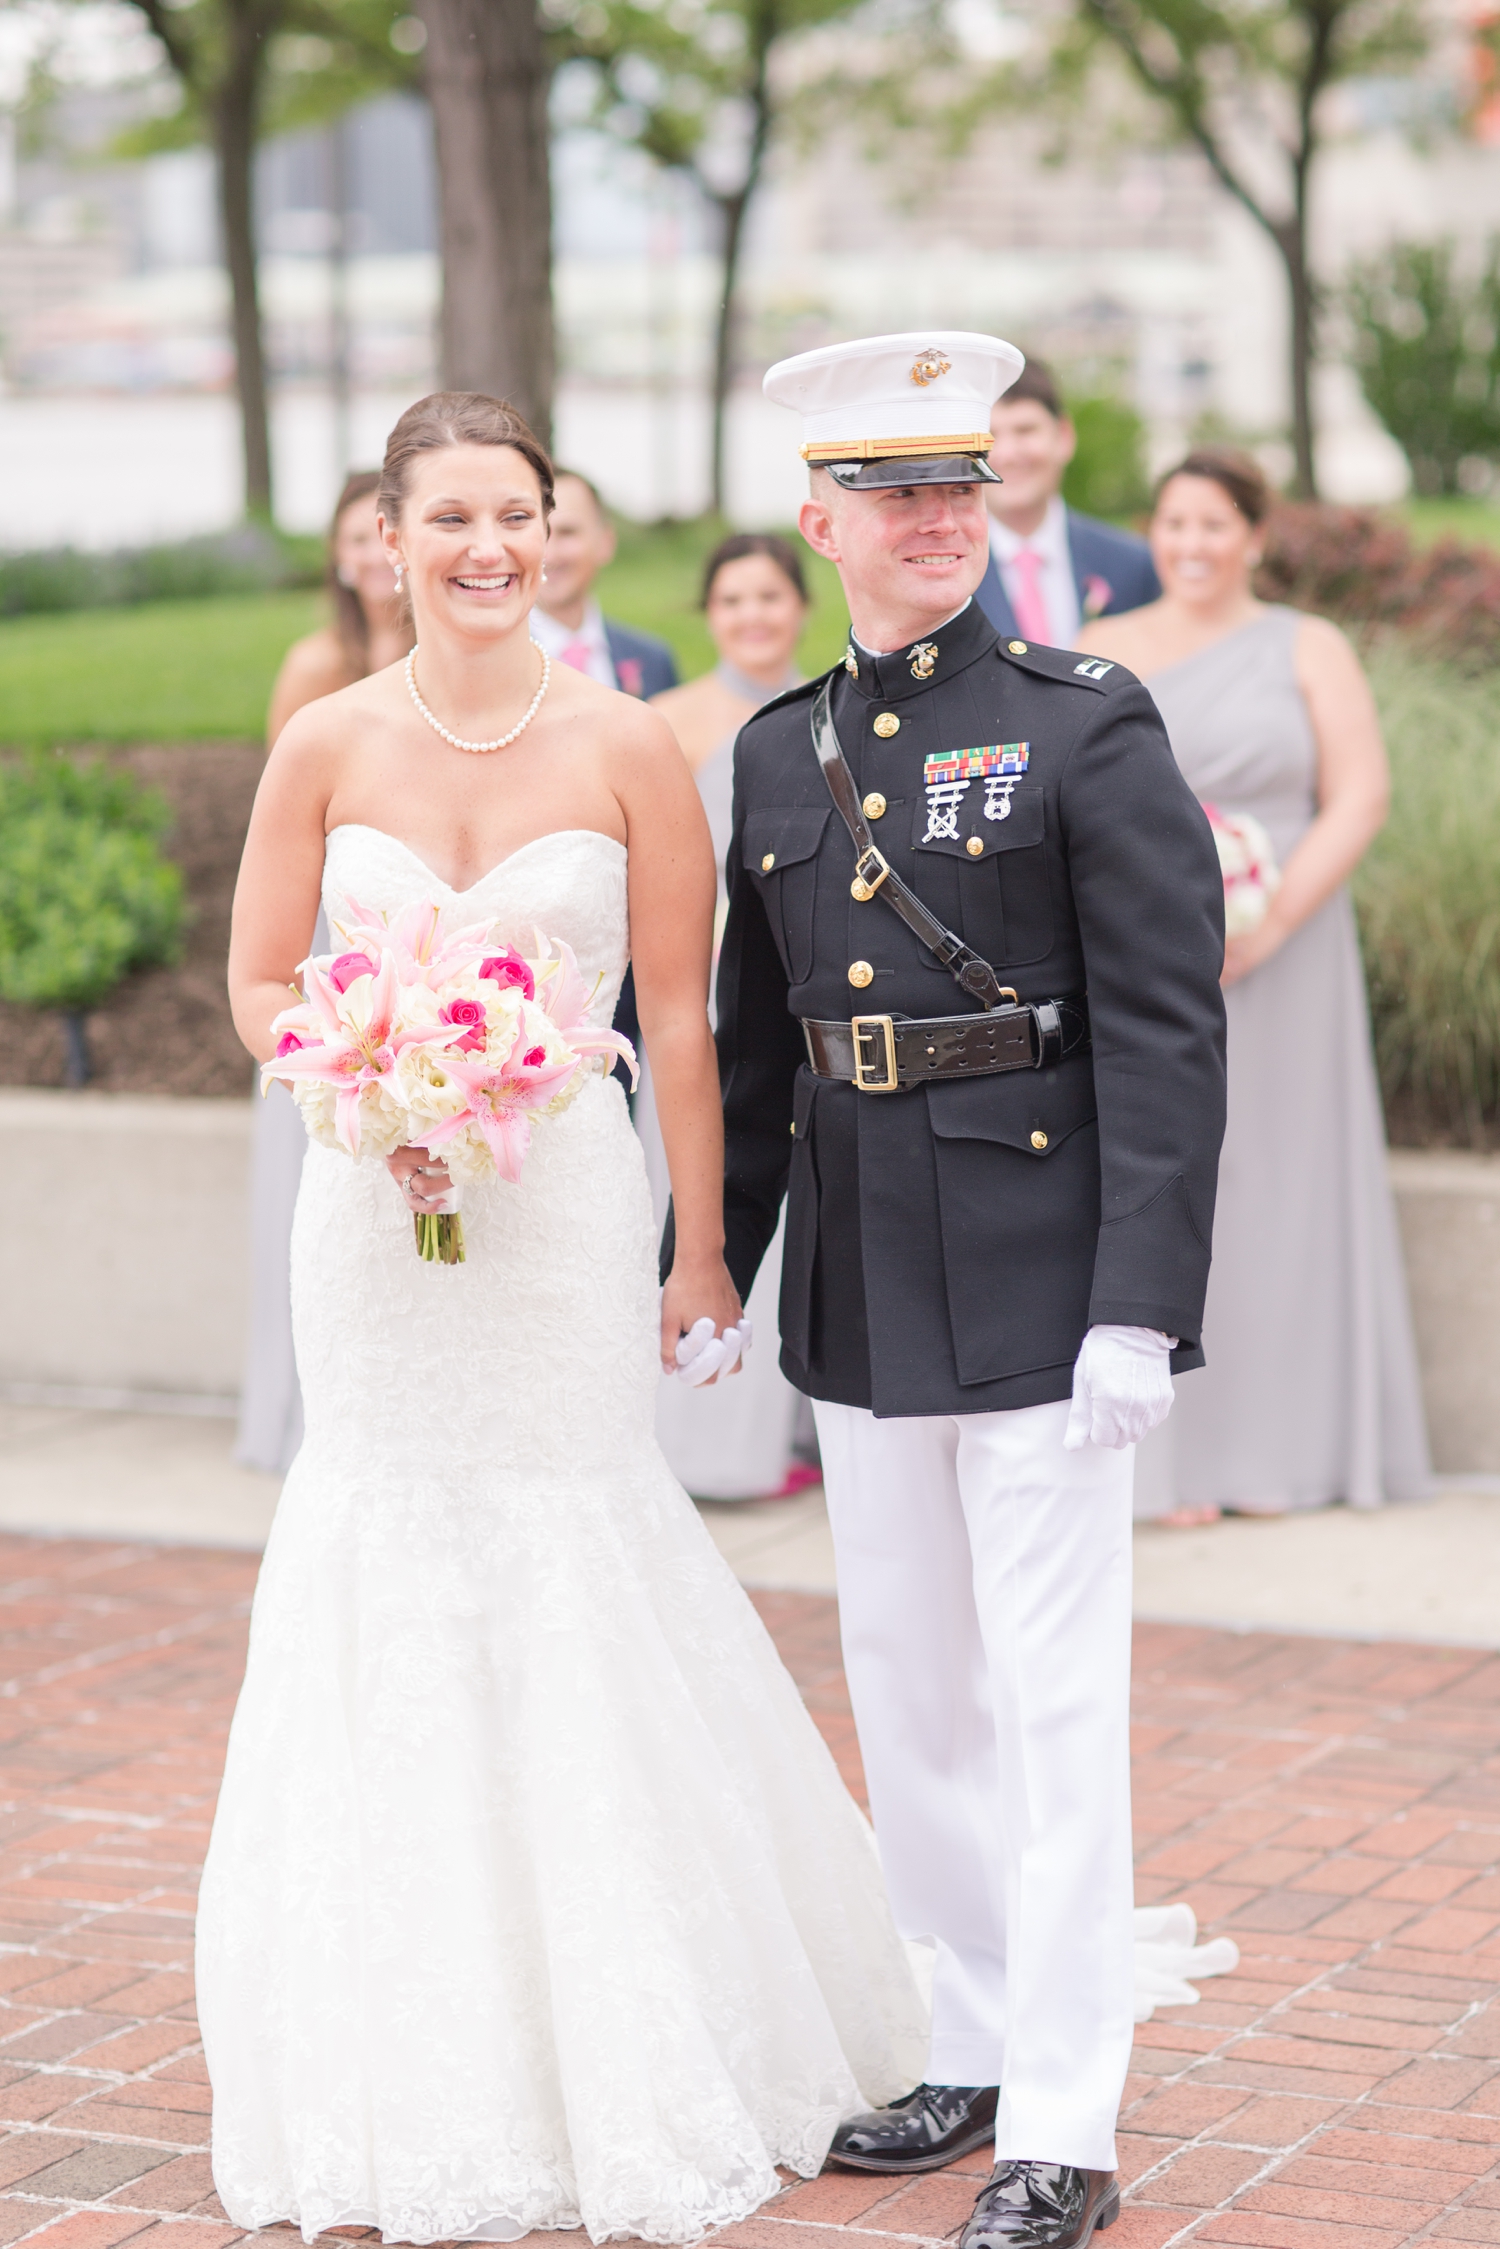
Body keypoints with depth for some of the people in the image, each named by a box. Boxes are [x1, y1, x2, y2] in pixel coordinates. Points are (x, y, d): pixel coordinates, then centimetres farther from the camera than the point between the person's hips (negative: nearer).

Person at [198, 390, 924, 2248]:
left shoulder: (624, 748, -4)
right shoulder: (328, 747, 0)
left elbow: (678, 1017, -2)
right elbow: (259, 985, 5)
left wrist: (703, 1252, -1)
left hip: (566, 1205, -2)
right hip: (373, 1213, 2)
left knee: (573, 1572, 1)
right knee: (396, 1587, 6)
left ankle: (631, 2077, 17)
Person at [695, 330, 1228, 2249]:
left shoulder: (1089, 729, -7)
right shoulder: (776, 755, 9)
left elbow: (1168, 1033, -12)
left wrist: (1139, 1309, -18)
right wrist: (704, 1262, 17)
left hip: (1038, 1285, -6)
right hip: (861, 1299, 6)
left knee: (1054, 1708, -1)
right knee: (907, 1697, 14)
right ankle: (974, 2057, 30)